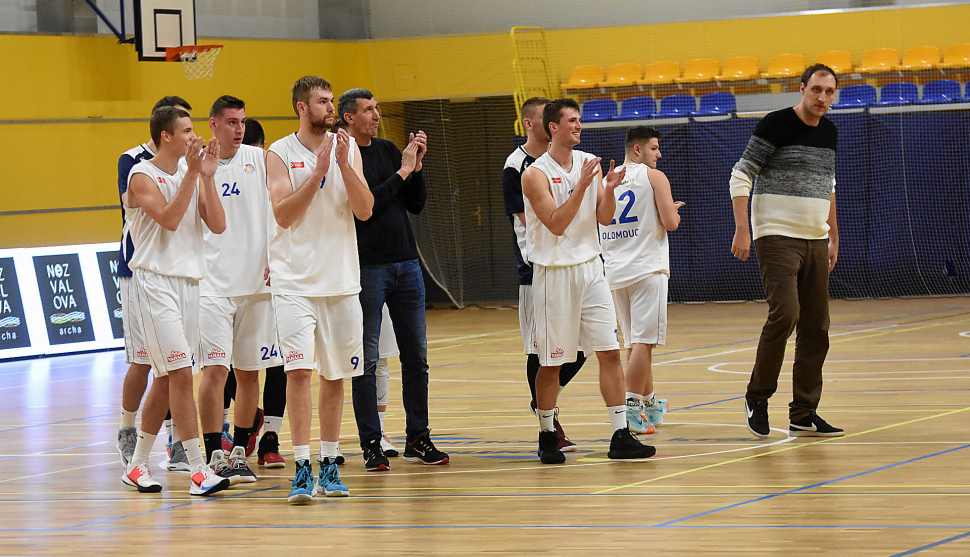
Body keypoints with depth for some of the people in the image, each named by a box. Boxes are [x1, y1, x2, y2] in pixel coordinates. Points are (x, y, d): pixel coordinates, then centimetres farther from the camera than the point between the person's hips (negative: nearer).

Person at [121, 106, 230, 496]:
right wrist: (192, 173, -21)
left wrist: (208, 176, -8)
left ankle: (137, 464, 21)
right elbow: (169, 219, -22)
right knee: (181, 373, -13)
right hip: (155, 280, -7)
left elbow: (218, 225, 1)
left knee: (167, 377, 10)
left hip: (188, 281, 7)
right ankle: (199, 470, -15)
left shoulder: (192, 174, 12)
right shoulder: (143, 176, -7)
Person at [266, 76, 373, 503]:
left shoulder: (349, 149, 6)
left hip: (341, 280, 4)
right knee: (299, 370, -14)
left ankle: (329, 465, 19)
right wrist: (318, 172, -18)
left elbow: (364, 210, -3)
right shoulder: (280, 155, -3)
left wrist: (343, 165, -14)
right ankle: (302, 469, -13)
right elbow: (283, 214, -13)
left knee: (335, 376, 9)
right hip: (295, 280, -4)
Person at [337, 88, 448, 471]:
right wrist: (402, 172, -14)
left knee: (416, 356, 8)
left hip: (406, 263, 6)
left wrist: (417, 165, -2)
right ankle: (371, 444, 4)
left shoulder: (388, 150, 12)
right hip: (366, 267, -6)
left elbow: (416, 204, 12)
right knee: (367, 361, -2)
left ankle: (418, 439, 15)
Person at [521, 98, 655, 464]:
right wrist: (582, 185, -23)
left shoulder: (590, 163, 7)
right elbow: (556, 224, -18)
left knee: (610, 351, -2)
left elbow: (604, 218, 6)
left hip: (590, 267, 5)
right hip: (554, 272, -5)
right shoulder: (535, 174, -9)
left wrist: (609, 189, -12)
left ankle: (620, 437, 0)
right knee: (551, 361, 3)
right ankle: (547, 436, 18)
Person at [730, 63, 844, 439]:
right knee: (785, 313, -20)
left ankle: (803, 415, 9)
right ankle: (757, 397, -3)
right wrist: (742, 230, -16)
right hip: (777, 237, -7)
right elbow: (740, 176, -9)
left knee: (816, 327, 4)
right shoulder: (776, 125, -8)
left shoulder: (829, 132, 13)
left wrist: (833, 236, 23)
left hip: (815, 241, 7)